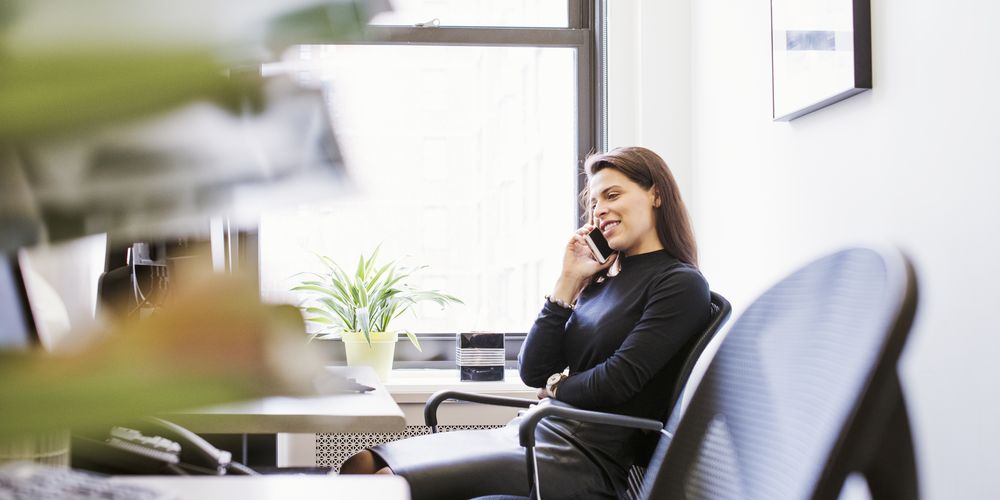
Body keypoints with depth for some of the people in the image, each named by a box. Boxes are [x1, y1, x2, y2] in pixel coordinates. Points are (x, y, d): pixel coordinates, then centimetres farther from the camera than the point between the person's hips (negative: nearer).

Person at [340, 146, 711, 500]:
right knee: (367, 463, -8)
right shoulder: (602, 280, 17)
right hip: (531, 435, 8)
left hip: (585, 460, -7)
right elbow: (534, 372, 10)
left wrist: (557, 386, 6)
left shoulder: (681, 284, -4)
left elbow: (616, 382, -12)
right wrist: (568, 282, 6)